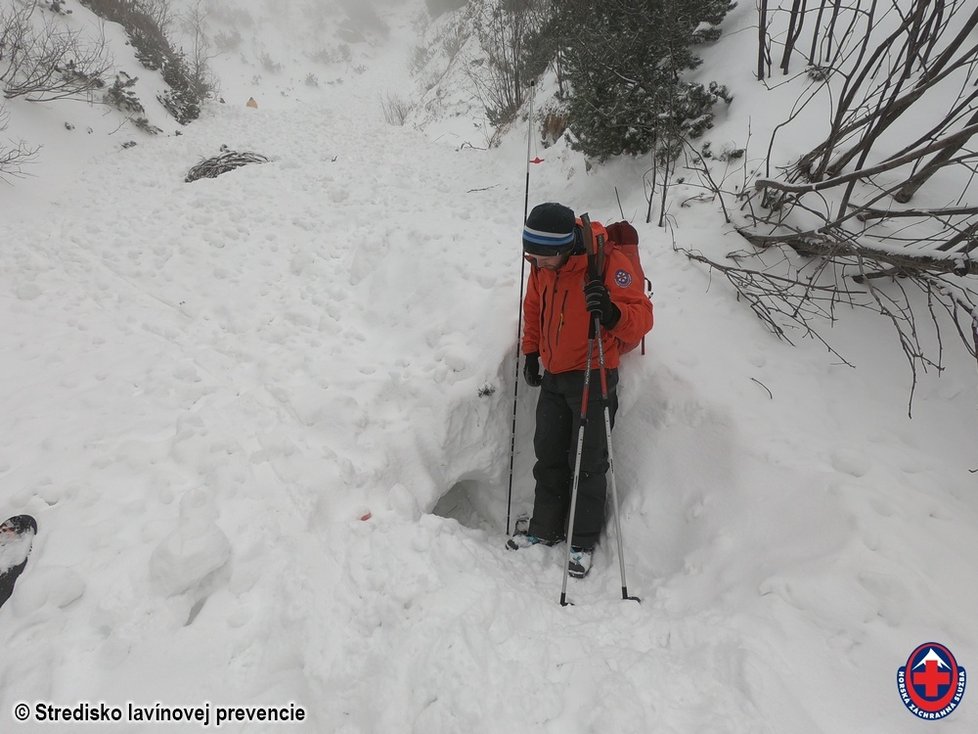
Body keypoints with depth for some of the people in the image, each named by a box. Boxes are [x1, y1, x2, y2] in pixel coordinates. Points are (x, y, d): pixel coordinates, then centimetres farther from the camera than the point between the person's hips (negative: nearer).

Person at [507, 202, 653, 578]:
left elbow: (642, 317, -24)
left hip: (593, 377, -6)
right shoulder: (542, 264, -3)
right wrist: (531, 352, 14)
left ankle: (583, 541, 21)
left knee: (588, 462, 3)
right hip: (552, 376, 6)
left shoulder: (608, 261, -22)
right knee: (548, 456, 15)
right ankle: (544, 528, 32)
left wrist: (613, 313, -44)